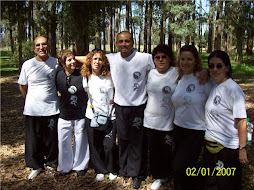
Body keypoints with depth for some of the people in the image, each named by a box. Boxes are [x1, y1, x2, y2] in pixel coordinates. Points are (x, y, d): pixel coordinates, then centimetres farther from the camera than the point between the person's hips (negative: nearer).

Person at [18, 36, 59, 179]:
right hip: (33, 109, 0)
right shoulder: (27, 64, -4)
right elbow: (22, 86, 8)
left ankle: (51, 162, 33)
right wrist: (31, 100, 11)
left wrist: (51, 97, 9)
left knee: (51, 138, 11)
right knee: (34, 139, 8)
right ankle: (36, 166, 27)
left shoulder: (56, 63, -4)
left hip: (51, 108, 0)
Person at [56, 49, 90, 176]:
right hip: (65, 115, 2)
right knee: (64, 141, 9)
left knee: (80, 141, 11)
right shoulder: (59, 76, -5)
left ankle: (80, 166, 31)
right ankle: (65, 166, 30)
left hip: (81, 114, -1)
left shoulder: (82, 75, -12)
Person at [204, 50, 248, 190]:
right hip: (211, 143, 7)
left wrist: (242, 148, -18)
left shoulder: (233, 89, -19)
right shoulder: (212, 85, 2)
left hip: (228, 147, -7)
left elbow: (241, 120, -19)